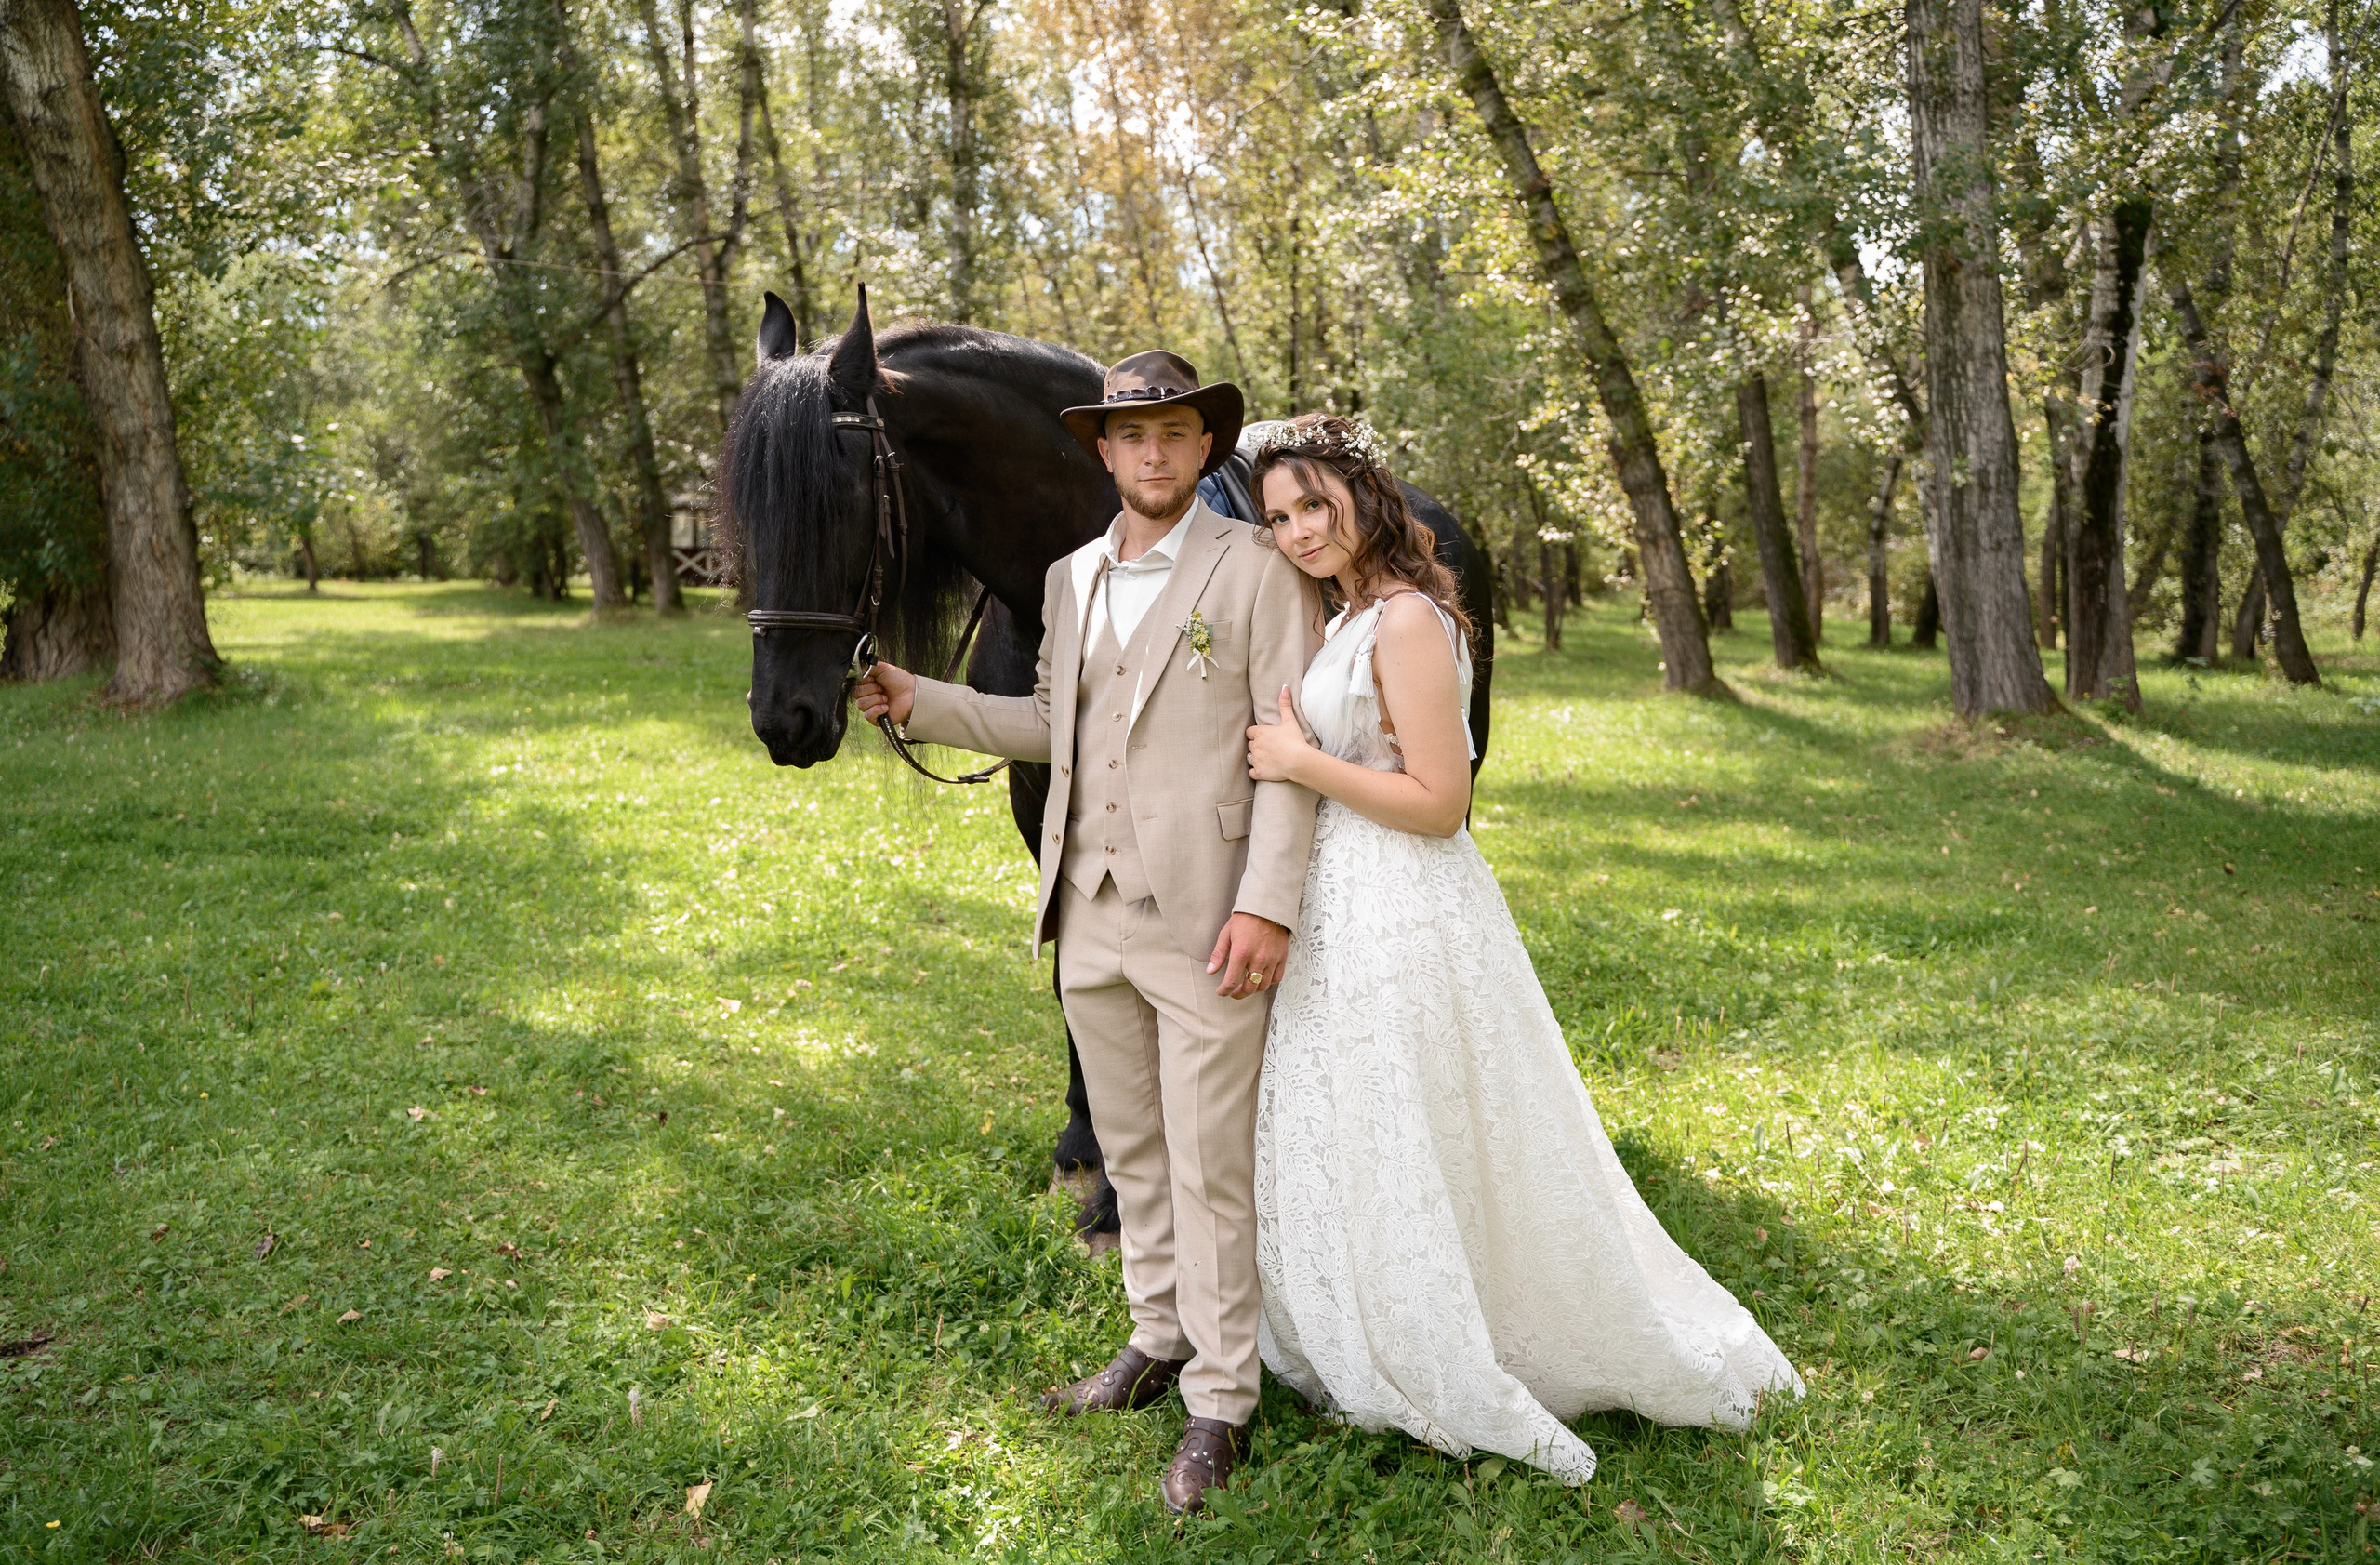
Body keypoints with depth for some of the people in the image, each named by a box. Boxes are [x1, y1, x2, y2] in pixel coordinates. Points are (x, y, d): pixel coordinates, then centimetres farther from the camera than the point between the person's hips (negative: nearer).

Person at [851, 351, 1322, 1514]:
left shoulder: (1257, 571, -6)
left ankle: (1220, 1403, 17)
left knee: (1210, 1169, 2)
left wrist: (1268, 903, -19)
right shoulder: (1071, 578, 12)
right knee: (1130, 1150, 18)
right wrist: (919, 703, 13)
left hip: (1203, 923, -6)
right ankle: (1161, 1338, 36)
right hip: (1091, 916, 6)